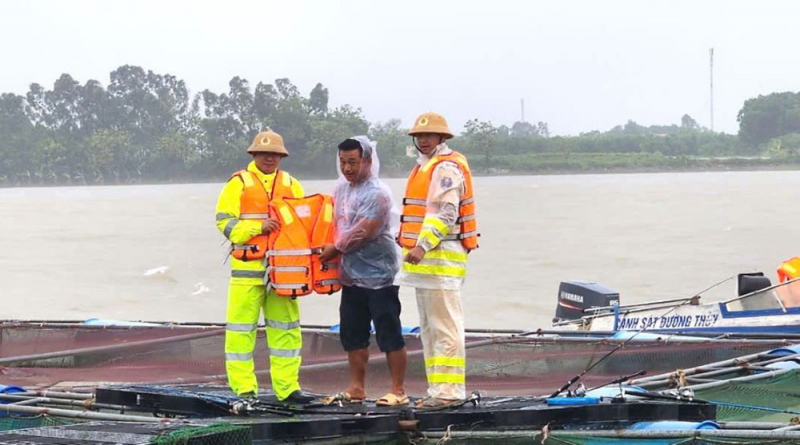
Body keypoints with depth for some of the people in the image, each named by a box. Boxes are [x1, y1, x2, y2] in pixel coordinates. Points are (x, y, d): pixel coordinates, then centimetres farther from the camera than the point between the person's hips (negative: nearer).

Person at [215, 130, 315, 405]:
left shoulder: (291, 185, 15)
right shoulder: (238, 183, 3)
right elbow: (224, 221, -4)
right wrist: (257, 227, -16)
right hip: (247, 268, -4)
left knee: (286, 328, 5)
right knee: (241, 328, -4)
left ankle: (287, 387, 11)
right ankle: (243, 388, 2)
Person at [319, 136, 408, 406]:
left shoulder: (377, 193, -15)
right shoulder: (341, 189, 10)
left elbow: (363, 233, -20)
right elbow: (337, 225, 19)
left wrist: (335, 249, -9)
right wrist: (335, 252, 5)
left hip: (379, 276, -8)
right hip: (351, 276, 8)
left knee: (389, 335, -4)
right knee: (352, 335, 12)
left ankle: (398, 391, 0)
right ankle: (356, 388, 22)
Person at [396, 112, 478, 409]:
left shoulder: (447, 167, -10)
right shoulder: (425, 167, 23)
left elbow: (444, 212, -21)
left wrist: (423, 245, -28)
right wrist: (414, 247, 23)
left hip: (442, 258, -11)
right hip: (425, 261, 11)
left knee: (445, 326, -11)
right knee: (430, 328, 13)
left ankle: (449, 390, -12)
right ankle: (438, 389, 18)